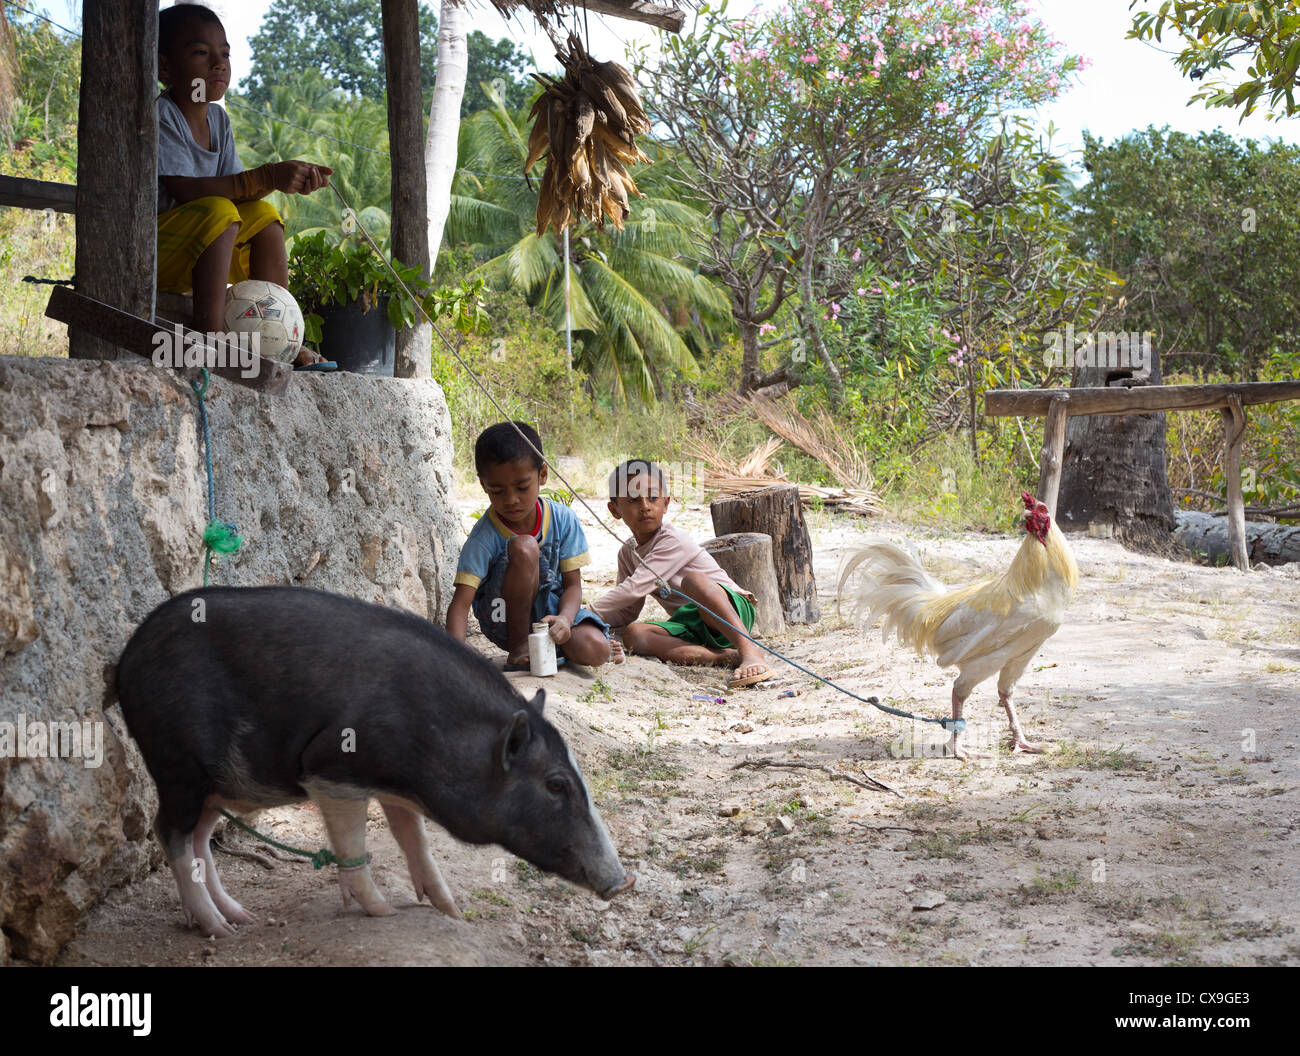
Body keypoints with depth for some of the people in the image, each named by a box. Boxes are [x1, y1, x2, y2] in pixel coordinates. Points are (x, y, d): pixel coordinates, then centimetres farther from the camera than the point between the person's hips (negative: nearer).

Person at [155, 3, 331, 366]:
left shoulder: (217, 119, 11)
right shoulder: (161, 115, -15)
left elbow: (239, 190, 3)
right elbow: (185, 191, -27)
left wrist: (287, 178, -17)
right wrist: (266, 177, -30)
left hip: (190, 253, 9)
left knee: (263, 215, 1)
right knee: (219, 212, -29)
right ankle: (210, 336, -35)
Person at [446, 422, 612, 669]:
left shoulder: (562, 519, -10)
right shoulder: (484, 537, -19)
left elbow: (573, 583, -6)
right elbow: (460, 603, -25)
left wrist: (564, 619, -30)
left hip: (550, 610, 2)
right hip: (505, 619, -2)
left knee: (595, 651, -30)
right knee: (524, 547, -30)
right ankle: (518, 648, -15)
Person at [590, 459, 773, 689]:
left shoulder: (673, 541, -12)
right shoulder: (628, 554, 14)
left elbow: (633, 589, -21)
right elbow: (627, 612, 17)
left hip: (734, 607, -6)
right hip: (690, 625, 7)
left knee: (692, 580, -37)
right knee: (633, 633, -24)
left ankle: (748, 650, -42)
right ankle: (730, 657, -35)